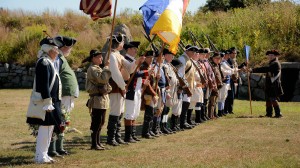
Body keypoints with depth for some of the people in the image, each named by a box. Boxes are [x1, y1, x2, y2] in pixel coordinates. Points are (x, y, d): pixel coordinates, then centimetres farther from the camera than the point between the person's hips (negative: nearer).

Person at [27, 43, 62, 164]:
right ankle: (40, 156, -4)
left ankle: (43, 154, 19)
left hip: (52, 101, 11)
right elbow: (44, 84, -21)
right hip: (47, 101, -10)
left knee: (49, 127, 13)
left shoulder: (48, 62, 18)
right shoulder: (44, 62, -14)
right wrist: (47, 102, -23)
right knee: (45, 127, -8)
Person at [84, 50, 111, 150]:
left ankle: (97, 142, 21)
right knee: (96, 122, -7)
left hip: (103, 98, 10)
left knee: (100, 123, 14)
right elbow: (102, 79, -27)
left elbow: (104, 80, 25)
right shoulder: (92, 69, -13)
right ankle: (94, 144, -3)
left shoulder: (98, 68, 20)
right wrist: (106, 67, -19)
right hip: (97, 99, -10)